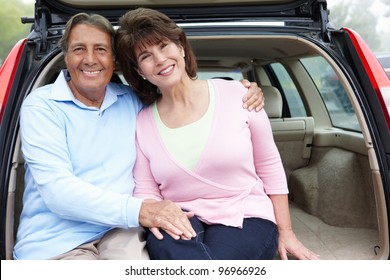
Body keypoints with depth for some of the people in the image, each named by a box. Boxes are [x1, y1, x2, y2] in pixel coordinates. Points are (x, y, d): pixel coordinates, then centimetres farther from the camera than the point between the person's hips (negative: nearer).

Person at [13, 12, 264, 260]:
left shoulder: (131, 101, 10)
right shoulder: (41, 106, -3)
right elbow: (57, 189, -16)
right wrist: (139, 210, -30)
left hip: (120, 231, 4)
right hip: (56, 242, -3)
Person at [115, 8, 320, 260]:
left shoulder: (237, 95, -3)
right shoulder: (142, 124, 2)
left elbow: (270, 167, 4)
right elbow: (145, 191, 6)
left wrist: (285, 232, 8)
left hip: (245, 219, 0)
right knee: (166, 241, -35)